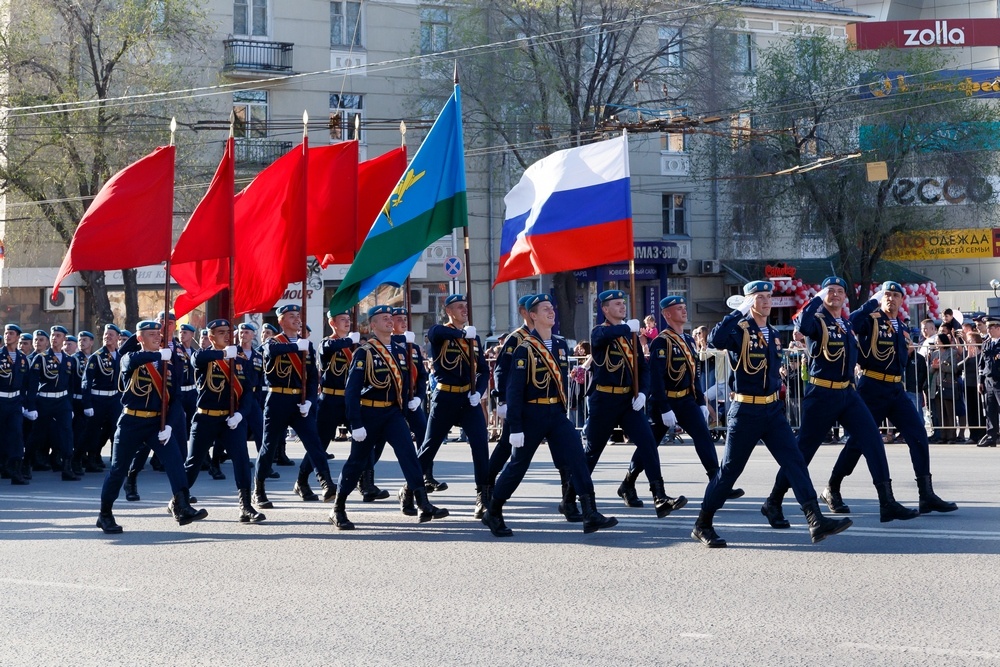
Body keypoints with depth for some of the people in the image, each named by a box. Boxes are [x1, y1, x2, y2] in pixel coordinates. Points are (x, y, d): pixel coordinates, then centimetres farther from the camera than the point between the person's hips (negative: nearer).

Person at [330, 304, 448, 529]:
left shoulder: (400, 350, 7)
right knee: (358, 460, 4)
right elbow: (352, 390, -14)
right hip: (369, 414, -4)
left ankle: (423, 505, -21)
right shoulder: (364, 352, -11)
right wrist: (356, 424, -18)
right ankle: (338, 509, 18)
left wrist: (404, 411, 14)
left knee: (408, 452, -13)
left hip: (393, 412, 4)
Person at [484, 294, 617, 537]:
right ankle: (493, 514, 22)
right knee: (518, 465, 5)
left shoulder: (561, 345, 8)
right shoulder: (525, 349, -12)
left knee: (577, 459, -9)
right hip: (532, 415, -5)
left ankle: (591, 515, -12)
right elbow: (514, 389, -14)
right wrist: (515, 428, -17)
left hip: (557, 414, 5)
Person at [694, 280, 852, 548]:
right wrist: (739, 312, -27)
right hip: (746, 412, -6)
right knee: (731, 468, 1)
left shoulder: (772, 334, 12)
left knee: (795, 461, -6)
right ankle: (703, 525, 14)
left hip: (772, 410, 6)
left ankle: (816, 521, -12)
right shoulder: (739, 331, -10)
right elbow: (715, 340, -31)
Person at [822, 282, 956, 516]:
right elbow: (851, 324, -28)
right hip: (872, 388, -6)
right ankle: (831, 490, 14)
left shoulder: (901, 326, 16)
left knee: (918, 435, -5)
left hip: (896, 390, 6)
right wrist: (873, 303, -20)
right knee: (859, 440, -2)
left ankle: (927, 496, -5)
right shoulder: (871, 319, -5)